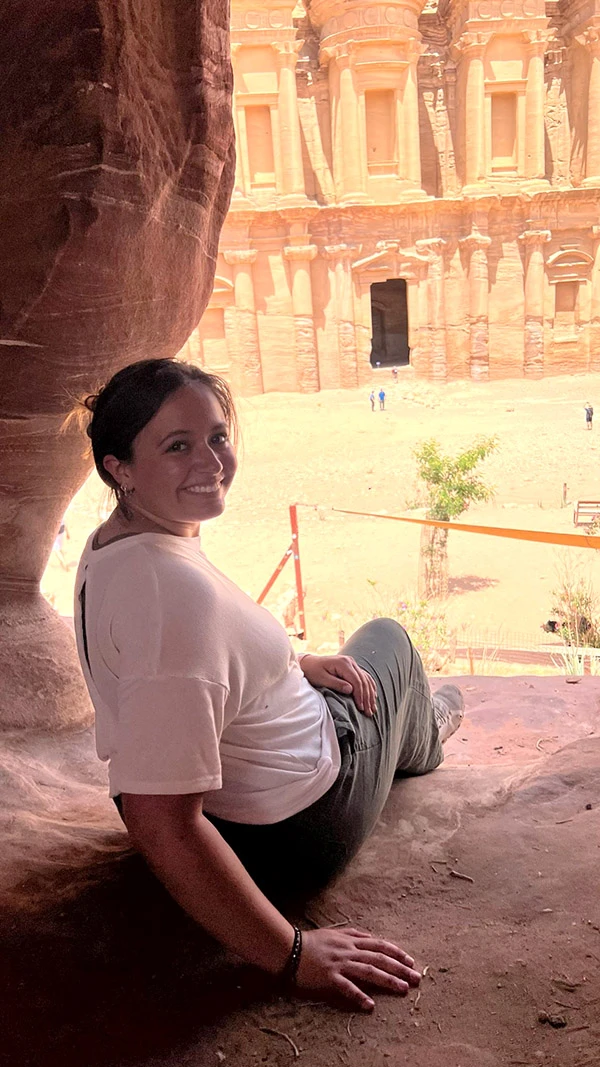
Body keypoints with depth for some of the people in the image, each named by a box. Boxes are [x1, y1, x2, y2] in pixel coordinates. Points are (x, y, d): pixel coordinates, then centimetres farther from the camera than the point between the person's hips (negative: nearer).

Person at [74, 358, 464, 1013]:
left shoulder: (110, 542, -6)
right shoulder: (178, 591, -39)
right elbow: (162, 824, -40)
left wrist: (297, 665, 7)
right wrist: (291, 954, -31)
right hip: (288, 837, -8)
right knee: (387, 637, 18)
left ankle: (414, 719, 64)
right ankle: (421, 737, 53)